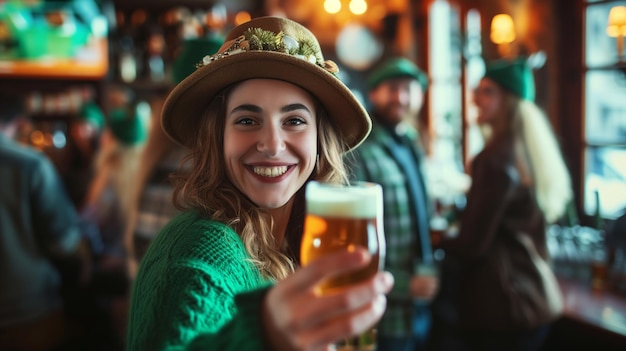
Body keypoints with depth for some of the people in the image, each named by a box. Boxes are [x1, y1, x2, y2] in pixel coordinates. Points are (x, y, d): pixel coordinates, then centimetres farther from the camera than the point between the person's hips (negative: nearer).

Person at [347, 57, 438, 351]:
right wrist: (403, 285, -16)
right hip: (385, 315, -7)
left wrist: (429, 273, 7)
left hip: (421, 308, 7)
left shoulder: (411, 147, 9)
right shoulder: (359, 152, -16)